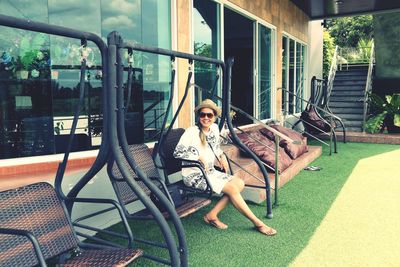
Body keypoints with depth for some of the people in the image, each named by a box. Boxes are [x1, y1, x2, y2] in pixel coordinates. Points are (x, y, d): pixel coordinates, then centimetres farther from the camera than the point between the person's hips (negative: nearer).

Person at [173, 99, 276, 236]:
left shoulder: (214, 128, 7)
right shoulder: (192, 131, -15)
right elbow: (178, 152, -21)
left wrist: (222, 156, 6)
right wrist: (199, 157, -23)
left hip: (210, 171, 8)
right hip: (194, 175, -8)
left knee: (240, 183, -9)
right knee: (231, 188, -20)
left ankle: (212, 215, -9)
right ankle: (258, 223, -9)